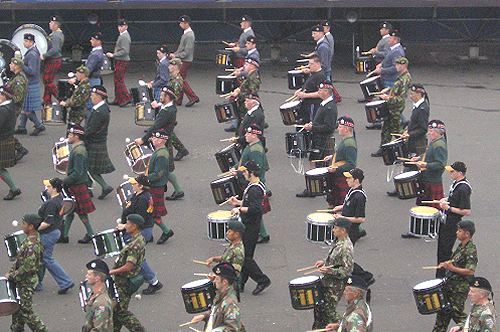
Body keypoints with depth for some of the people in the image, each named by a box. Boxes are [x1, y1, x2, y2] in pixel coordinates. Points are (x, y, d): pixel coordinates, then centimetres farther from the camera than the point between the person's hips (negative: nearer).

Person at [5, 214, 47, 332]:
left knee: (25, 310, -1)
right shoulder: (33, 238, 3)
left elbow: (27, 267, -26)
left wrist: (12, 276, -15)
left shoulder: (31, 246, -27)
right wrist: (11, 271, 9)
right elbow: (20, 259, 14)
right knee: (17, 306, 18)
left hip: (27, 282, -9)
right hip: (22, 280, 9)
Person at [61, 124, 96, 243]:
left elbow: (77, 173, -26)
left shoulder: (79, 152, -22)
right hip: (74, 185, 10)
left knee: (81, 212, 1)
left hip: (78, 186, -10)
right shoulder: (77, 148, 10)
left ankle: (90, 235, 12)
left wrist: (64, 182, -20)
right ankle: (64, 235, 18)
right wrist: (66, 181, 19)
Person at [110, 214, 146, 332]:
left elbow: (128, 267, -28)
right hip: (125, 280, 10)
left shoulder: (135, 244, -26)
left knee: (121, 311, -1)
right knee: (116, 308, 18)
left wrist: (112, 272, -18)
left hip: (125, 282, -10)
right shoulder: (140, 240, 6)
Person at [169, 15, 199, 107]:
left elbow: (186, 52, -22)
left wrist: (176, 56, -16)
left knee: (182, 80, -6)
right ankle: (178, 100, 16)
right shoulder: (185, 33, 12)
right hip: (182, 61, 10)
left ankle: (193, 97, -1)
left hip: (186, 61, -10)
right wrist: (174, 54, 9)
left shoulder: (189, 35, -19)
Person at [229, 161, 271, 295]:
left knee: (245, 256, -5)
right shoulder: (252, 186, 10)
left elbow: (256, 208, -32)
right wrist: (238, 202, 13)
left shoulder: (254, 190, -23)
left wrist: (240, 209, -26)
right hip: (247, 225, 11)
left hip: (250, 227, -11)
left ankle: (262, 280, 2)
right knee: (243, 255, 15)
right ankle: (239, 283, 23)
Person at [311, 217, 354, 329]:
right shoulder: (339, 242, 4)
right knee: (319, 306, 18)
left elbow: (347, 270, -25)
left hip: (336, 284, -10)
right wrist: (324, 262, 7)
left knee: (328, 310, 0)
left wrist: (330, 271, -28)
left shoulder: (346, 248, -26)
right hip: (328, 281, 10)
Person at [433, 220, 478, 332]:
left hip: (460, 288, -9)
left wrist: (452, 268, -27)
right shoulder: (461, 246, 7)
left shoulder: (471, 250, -21)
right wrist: (446, 264, 6)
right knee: (443, 310, 15)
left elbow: (470, 271, -27)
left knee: (456, 312, -1)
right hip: (450, 284, 9)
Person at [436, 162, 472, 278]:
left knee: (445, 252, -2)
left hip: (452, 224, -10)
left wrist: (449, 208, -21)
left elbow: (467, 212, -26)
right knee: (441, 250, 19)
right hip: (446, 221, 10)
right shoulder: (456, 182, 4)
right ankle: (439, 277, 30)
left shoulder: (463, 189, -25)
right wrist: (445, 199, 6)